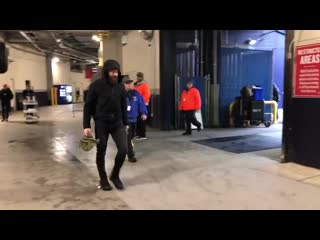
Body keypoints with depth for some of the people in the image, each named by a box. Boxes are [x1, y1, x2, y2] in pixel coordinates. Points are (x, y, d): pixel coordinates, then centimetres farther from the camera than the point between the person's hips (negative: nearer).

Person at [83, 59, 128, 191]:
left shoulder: (120, 86, 2)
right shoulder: (96, 86, -9)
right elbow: (88, 106, -6)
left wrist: (125, 123, 12)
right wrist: (86, 126, -10)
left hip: (117, 123, 3)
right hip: (101, 124, -3)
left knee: (123, 149, -5)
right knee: (101, 153, 7)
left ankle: (115, 175, 19)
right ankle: (103, 179, 27)